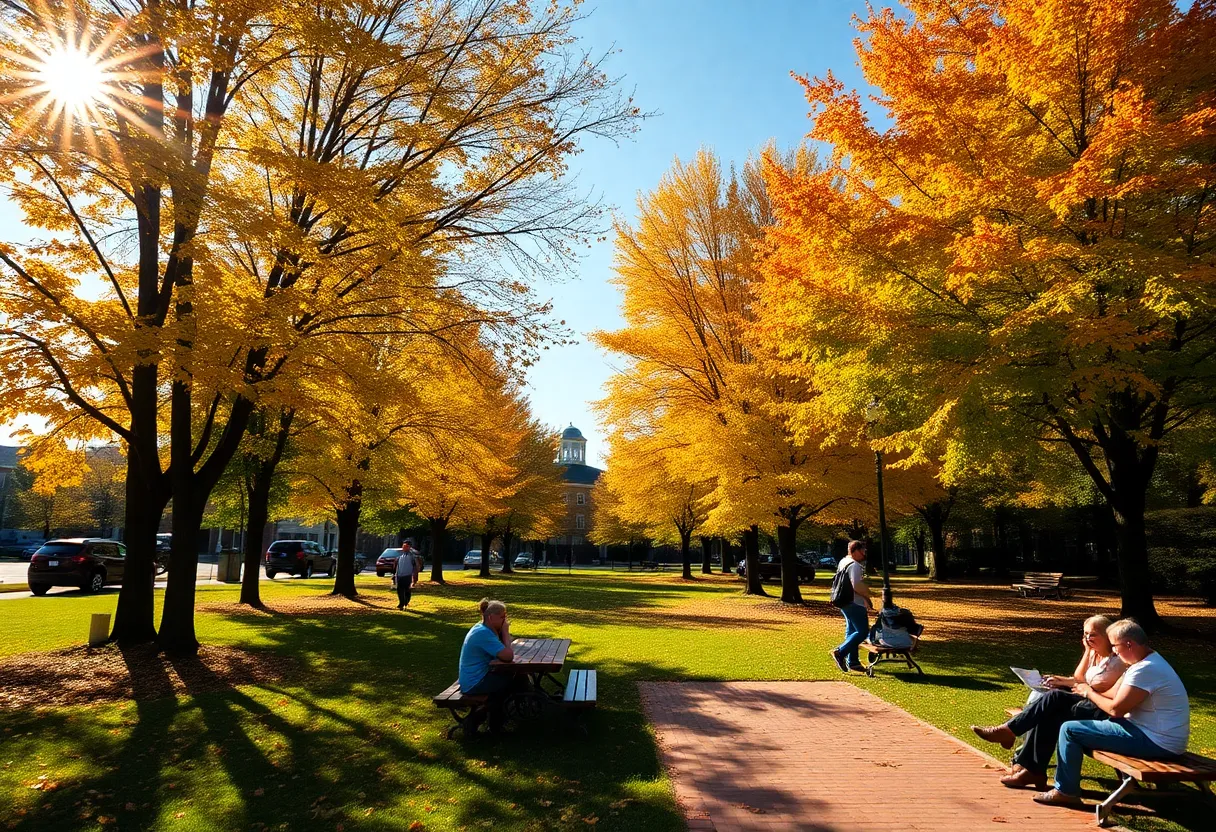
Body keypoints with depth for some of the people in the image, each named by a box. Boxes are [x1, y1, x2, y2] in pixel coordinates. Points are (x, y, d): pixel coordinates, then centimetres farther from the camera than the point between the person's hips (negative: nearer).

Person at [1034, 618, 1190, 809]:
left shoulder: (1145, 670, -24)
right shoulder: (1148, 661, 11)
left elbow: (1116, 709, -20)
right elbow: (1115, 694, 15)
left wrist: (1089, 693, -4)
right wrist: (1090, 689, 6)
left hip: (1155, 742, -11)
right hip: (1157, 738, 11)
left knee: (1069, 729, -10)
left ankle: (1066, 792, 2)